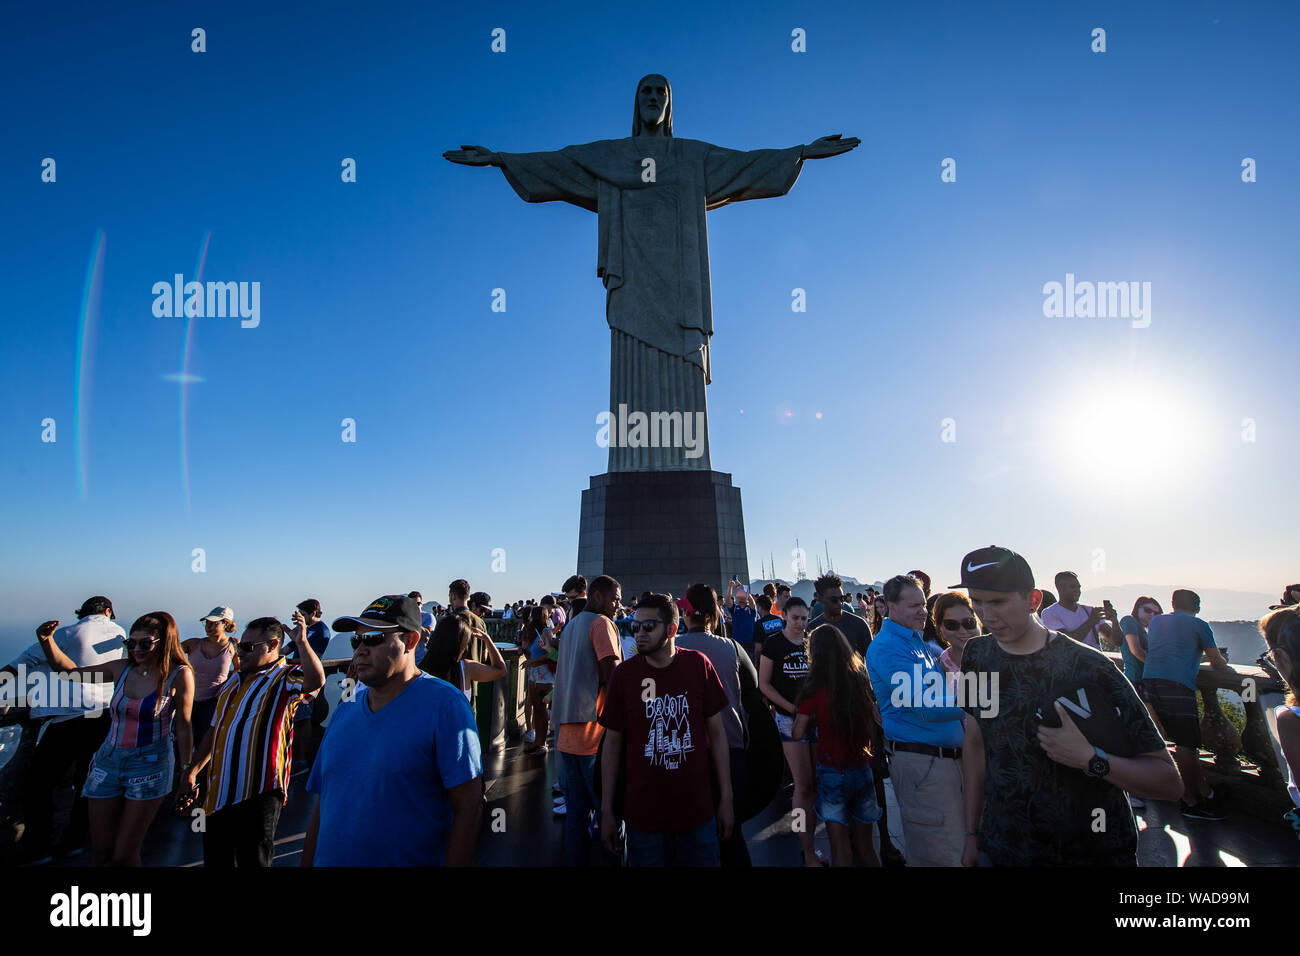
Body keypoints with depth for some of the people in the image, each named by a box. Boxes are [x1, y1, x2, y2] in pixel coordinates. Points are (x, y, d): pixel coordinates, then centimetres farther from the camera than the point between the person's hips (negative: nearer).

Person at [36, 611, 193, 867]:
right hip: (109, 761, 5)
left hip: (150, 766, -4)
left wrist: (187, 776, -6)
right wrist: (47, 640, -3)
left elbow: (183, 729, -7)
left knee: (124, 856, 0)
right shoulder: (122, 668, 1)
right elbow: (68, 669, 13)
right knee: (102, 853, 11)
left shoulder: (178, 675, -11)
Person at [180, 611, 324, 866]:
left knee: (253, 860, 1)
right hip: (218, 793, 8)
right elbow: (215, 730, 22)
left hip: (257, 794, -8)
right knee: (216, 861, 17)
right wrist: (192, 772, 18)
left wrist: (301, 641, -38)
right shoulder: (235, 679, 16)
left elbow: (316, 680, -34)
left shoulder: (285, 677, -9)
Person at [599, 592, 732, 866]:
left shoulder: (698, 665, -7)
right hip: (643, 816, 0)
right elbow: (612, 742, 0)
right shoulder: (624, 673, -7)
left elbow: (716, 732, 0)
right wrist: (607, 811, 1)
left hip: (698, 813, 0)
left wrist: (726, 798, 0)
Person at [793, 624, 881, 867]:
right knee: (865, 844, 18)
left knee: (839, 842, 7)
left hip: (832, 771, -4)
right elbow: (874, 722, 6)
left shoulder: (815, 689, -14)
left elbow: (798, 734, -9)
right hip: (862, 768, 4)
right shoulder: (861, 681, -5)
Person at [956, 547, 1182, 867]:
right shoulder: (977, 655, -4)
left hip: (1093, 854, -3)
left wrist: (1090, 759, -29)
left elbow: (1170, 781, -13)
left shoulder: (1089, 668, -17)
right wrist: (972, 833, 7)